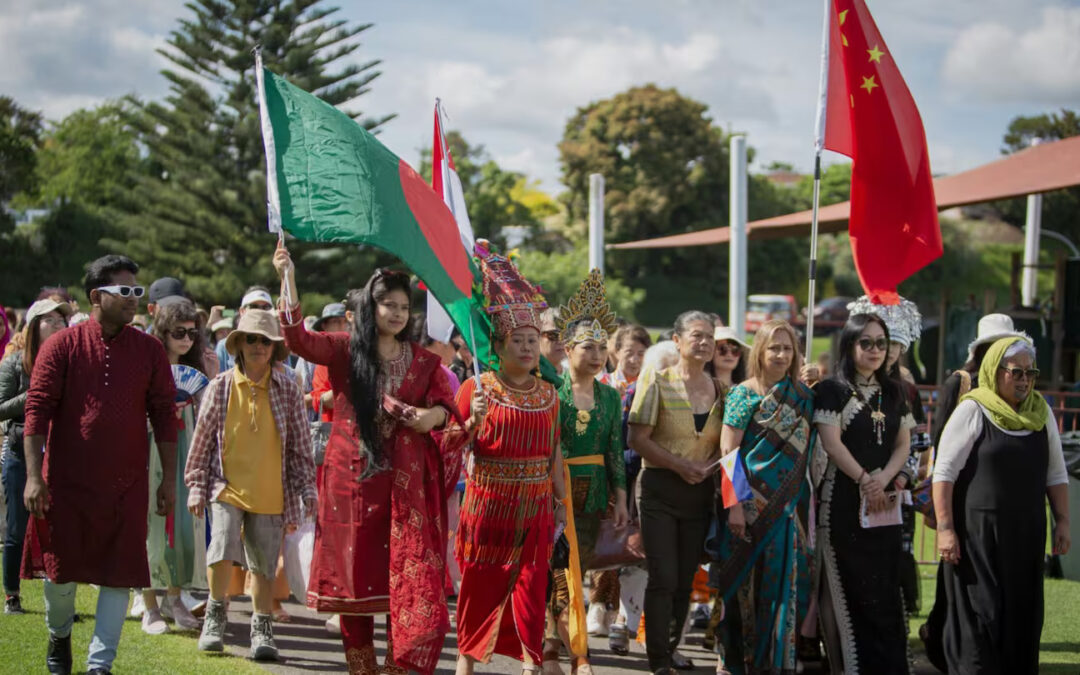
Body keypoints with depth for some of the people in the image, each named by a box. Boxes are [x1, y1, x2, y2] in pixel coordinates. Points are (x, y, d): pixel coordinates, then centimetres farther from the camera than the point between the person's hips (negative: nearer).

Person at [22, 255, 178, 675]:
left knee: (120, 573, 0)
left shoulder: (149, 351, 3)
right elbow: (37, 411, -6)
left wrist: (169, 479, 3)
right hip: (67, 483, -2)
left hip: (127, 487, 2)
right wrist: (34, 476, -12)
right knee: (61, 569, 8)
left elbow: (164, 416, 5)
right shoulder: (61, 346, -4)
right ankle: (59, 636, 36)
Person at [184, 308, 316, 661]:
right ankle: (215, 615, 4)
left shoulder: (287, 387, 1)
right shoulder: (220, 387, -1)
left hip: (270, 492, 1)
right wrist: (196, 486, 4)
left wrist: (306, 486, 5)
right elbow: (202, 439, 5)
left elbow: (300, 442, 7)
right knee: (223, 549, -18)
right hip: (227, 486, -1)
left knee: (263, 563, 7)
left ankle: (261, 628, 21)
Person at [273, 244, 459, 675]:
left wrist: (432, 416, -13)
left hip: (405, 481, 1)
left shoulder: (422, 361, 8)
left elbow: (445, 405, 11)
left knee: (407, 577, -5)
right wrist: (287, 281, -25)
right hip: (353, 477, -1)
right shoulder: (345, 350, 2)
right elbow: (299, 341, -14)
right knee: (354, 573, 6)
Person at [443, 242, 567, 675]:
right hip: (487, 504, -2)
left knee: (531, 582, -5)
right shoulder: (477, 388, -5)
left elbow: (554, 452, 11)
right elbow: (447, 445, -7)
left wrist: (560, 501, 10)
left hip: (533, 507, 2)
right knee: (478, 582, 7)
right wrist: (473, 423, -25)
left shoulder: (548, 395, 7)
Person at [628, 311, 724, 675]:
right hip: (661, 490, -4)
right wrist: (680, 465, -16)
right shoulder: (657, 382, -3)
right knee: (663, 578, -9)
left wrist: (708, 465, -6)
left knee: (685, 580, 8)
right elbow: (637, 439, -8)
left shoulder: (720, 390, 9)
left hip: (701, 493, 4)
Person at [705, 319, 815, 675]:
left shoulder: (803, 397, 8)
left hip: (788, 508, 3)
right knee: (746, 582, 0)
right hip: (749, 506, -3)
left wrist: (804, 503, 3)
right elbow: (728, 452, -8)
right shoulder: (743, 394, -3)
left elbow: (807, 453, 11)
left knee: (782, 583, 3)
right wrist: (734, 506, -16)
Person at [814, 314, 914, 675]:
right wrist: (864, 480, -13)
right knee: (846, 588, -4)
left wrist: (883, 479, -8)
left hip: (883, 502, 5)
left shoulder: (892, 392, 14)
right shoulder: (832, 390, -2)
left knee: (884, 589, 2)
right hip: (843, 501, -5)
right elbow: (831, 443, -10)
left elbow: (903, 445, 9)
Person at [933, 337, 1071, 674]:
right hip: (978, 533, -5)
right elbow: (944, 472, -8)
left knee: (1023, 616, 7)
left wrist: (1062, 521, 9)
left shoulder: (1041, 412, 8)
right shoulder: (973, 411, -6)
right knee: (979, 614, -3)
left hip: (1027, 533, 5)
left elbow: (1056, 474, 15)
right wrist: (945, 528, -13)